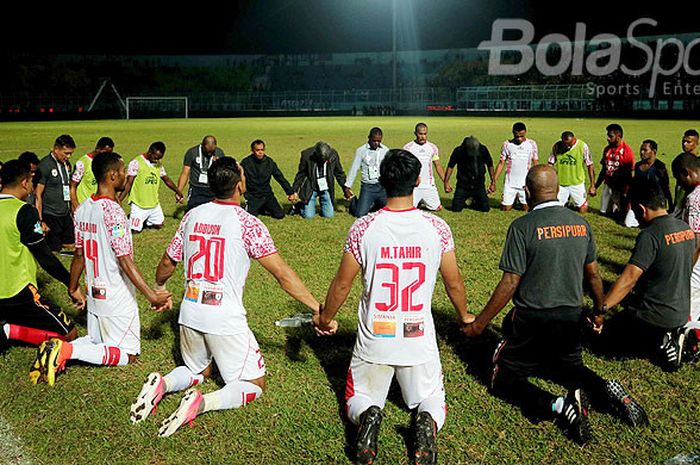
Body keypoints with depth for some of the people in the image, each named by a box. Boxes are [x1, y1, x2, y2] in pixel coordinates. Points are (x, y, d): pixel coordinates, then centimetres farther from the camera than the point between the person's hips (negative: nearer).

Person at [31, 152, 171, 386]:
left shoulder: (82, 209, 3)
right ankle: (69, 350, -10)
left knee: (96, 342, 26)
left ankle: (56, 350, 0)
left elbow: (79, 255, 10)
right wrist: (152, 296, -23)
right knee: (127, 354, 5)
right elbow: (125, 261, -25)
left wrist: (73, 288, 23)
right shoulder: (113, 211, -22)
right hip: (118, 300, -8)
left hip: (95, 295, 8)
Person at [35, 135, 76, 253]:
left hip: (65, 214, 7)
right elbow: (38, 195, -14)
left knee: (70, 246, 10)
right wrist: (40, 220, -17)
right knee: (53, 251, -1)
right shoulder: (44, 165, -13)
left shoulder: (66, 164, 10)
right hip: (50, 216, -7)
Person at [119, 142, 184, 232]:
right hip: (139, 205, -6)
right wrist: (118, 201, -19)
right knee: (135, 230, -6)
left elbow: (167, 180, 20)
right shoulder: (136, 163, -12)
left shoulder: (159, 164, 6)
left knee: (158, 225, 12)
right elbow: (128, 184, -13)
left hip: (154, 204, 6)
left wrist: (178, 192, 28)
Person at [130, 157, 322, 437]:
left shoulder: (193, 215, 3)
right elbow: (282, 274, -14)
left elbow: (168, 262, 14)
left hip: (190, 314, 6)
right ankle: (202, 403, -15)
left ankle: (162, 384, 0)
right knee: (254, 384, 10)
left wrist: (158, 289, 34)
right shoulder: (247, 223, -12)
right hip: (225, 319, -6)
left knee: (199, 371, 30)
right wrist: (318, 308, -9)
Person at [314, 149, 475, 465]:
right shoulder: (437, 228, -9)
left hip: (373, 340, 0)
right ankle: (428, 422, -11)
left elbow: (342, 284, -4)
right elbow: (454, 283, 2)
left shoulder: (363, 227, -12)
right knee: (432, 401, 24)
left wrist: (324, 319, 15)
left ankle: (368, 416, -12)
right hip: (420, 341, 1)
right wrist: (464, 317, 22)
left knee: (358, 398, 23)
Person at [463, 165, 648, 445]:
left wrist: (480, 323, -8)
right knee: (570, 367, 31)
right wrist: (600, 311, 26)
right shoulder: (581, 224, 1)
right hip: (572, 317, 6)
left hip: (532, 320, -6)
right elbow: (593, 275, 9)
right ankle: (606, 389, 1)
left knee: (503, 379, 6)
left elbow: (510, 283, -17)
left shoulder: (523, 227, -16)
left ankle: (558, 406, -19)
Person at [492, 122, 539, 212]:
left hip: (526, 184, 0)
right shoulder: (507, 145, -1)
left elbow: (536, 163, 5)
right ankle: (513, 201, 35)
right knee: (505, 208, 3)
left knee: (527, 208, 2)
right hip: (510, 183, 0)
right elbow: (501, 163, 2)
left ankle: (520, 201, 35)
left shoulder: (532, 144, 0)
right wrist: (494, 181, -3)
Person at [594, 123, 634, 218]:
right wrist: (596, 186, 14)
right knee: (604, 212, 9)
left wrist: (625, 193, -13)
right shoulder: (607, 149, 6)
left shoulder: (627, 151, -13)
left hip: (620, 188, -6)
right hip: (608, 186, 6)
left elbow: (629, 174, -12)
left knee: (621, 214, 0)